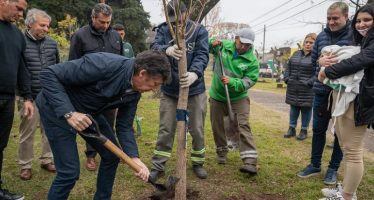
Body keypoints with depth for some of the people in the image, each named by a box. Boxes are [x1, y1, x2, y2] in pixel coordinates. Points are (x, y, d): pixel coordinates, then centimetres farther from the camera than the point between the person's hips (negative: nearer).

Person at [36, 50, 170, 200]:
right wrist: (69, 113, -38)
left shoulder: (134, 92, -10)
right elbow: (48, 75, -30)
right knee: (70, 171, -9)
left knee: (111, 155, 9)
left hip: (88, 112, 7)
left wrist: (134, 157, -17)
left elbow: (124, 126, -4)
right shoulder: (104, 65, -35)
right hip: (58, 109, -7)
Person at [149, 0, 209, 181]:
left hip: (195, 90, 0)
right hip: (169, 90, 1)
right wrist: (167, 49, -44)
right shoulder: (163, 30, -2)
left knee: (197, 129, 10)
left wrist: (195, 73, -41)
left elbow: (202, 55, -19)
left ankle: (198, 163, 30)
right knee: (165, 130, 7)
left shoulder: (199, 31, -6)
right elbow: (154, 47, -19)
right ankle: (158, 166, 20)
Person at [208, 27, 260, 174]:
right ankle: (222, 152, 36)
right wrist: (212, 43, -16)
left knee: (243, 125, -16)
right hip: (217, 96, 3)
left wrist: (232, 82, -33)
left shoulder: (252, 60, -13)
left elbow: (249, 81, -18)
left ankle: (250, 162, -19)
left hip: (238, 97, -3)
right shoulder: (223, 46, -6)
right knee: (217, 126, 13)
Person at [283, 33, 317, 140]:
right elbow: (288, 68, 16)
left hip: (307, 90, -5)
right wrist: (287, 79, 4)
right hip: (293, 89, 5)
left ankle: (304, 131, 18)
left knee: (306, 109, 6)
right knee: (293, 108, 13)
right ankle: (292, 129, 24)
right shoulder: (296, 54, 12)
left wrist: (309, 83, -21)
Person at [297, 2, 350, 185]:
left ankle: (333, 169, 24)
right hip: (321, 91, 4)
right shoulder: (321, 36, 4)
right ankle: (315, 165, 26)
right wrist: (323, 65, -8)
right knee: (318, 129, 11)